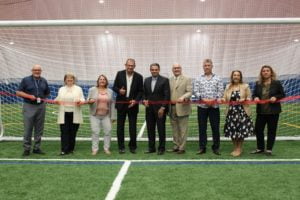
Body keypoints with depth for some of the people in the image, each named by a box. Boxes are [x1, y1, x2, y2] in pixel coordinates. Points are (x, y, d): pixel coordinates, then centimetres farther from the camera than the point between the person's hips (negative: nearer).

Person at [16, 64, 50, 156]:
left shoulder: (44, 81, 11)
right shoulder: (26, 80, 1)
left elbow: (47, 93, 23)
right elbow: (18, 92, -2)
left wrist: (43, 98, 8)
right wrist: (29, 96, -14)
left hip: (41, 106, 3)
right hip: (29, 106, -3)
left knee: (39, 129, 6)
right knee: (28, 128, -2)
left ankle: (37, 148, 16)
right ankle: (26, 148, 8)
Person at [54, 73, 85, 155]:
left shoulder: (78, 89, 11)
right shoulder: (61, 89, 17)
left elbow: (82, 99, 3)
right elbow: (58, 99, 13)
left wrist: (80, 102, -20)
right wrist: (56, 101, -10)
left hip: (74, 114, -1)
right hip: (64, 114, 1)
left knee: (73, 132, 3)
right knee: (64, 132, -4)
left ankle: (71, 149, 15)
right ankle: (64, 150, -3)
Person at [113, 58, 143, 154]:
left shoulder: (139, 77, -1)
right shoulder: (119, 74, 1)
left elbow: (140, 91, 2)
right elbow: (114, 87, 4)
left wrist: (136, 100, -13)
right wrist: (119, 90, -17)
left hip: (132, 104, -1)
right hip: (121, 103, 1)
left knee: (133, 126, 3)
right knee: (120, 126, 6)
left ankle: (132, 146, 17)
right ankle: (121, 147, 16)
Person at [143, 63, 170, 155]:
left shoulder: (164, 80, -4)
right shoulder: (146, 80, 11)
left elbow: (167, 95, -8)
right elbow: (144, 93, 15)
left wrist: (163, 107, -14)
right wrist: (144, 100, -5)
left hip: (160, 109, -4)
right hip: (149, 109, 5)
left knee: (161, 129, 3)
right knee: (150, 129, 9)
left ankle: (161, 148, 14)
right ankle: (151, 147, 20)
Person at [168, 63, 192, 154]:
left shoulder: (187, 79, 0)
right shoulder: (169, 80, 13)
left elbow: (189, 92, -8)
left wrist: (183, 97, -26)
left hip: (182, 108, -4)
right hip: (172, 108, 4)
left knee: (182, 130, 1)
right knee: (175, 129, 12)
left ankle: (182, 147, 11)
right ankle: (176, 146, 23)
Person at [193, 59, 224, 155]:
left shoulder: (217, 79, 7)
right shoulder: (198, 79, 8)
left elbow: (220, 91, 1)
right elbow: (196, 91, 1)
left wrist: (217, 99, -16)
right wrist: (203, 99, -14)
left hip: (214, 106, 0)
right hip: (202, 106, 1)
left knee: (215, 127, 3)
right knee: (202, 127, 5)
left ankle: (216, 147, 15)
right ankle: (202, 147, 14)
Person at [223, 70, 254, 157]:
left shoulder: (245, 86, 4)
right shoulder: (228, 87, 12)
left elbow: (249, 98, 2)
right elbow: (225, 98, 8)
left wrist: (244, 100, -18)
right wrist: (222, 100, -14)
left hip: (242, 111, -2)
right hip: (231, 111, 3)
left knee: (241, 130, -3)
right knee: (232, 131, 4)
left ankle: (239, 149, 11)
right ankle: (235, 148, 20)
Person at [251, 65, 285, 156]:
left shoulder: (277, 83, -2)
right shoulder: (258, 84, 6)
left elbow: (283, 95, 1)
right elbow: (254, 94, 10)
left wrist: (275, 97, -18)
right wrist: (255, 98, -12)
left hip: (273, 111, -3)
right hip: (261, 111, 3)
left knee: (271, 130, 5)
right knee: (258, 129, 5)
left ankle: (269, 149, 17)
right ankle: (260, 148, 22)